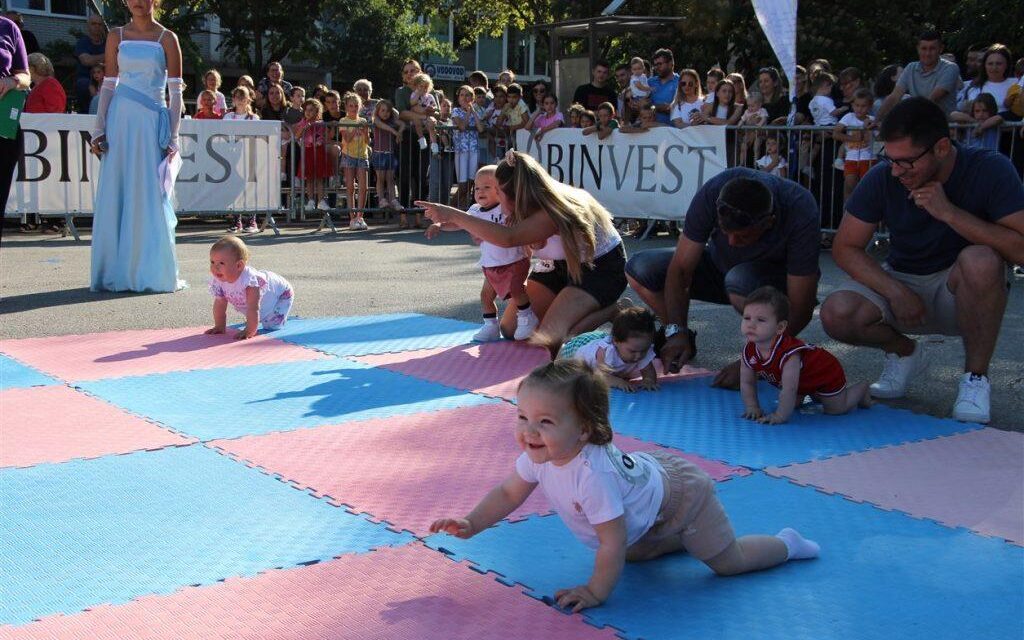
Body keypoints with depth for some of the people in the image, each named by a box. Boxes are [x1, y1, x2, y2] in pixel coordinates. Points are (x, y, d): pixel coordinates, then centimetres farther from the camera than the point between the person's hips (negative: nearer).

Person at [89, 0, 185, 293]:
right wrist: (99, 130, 4)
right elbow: (108, 86, 11)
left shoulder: (167, 39, 2)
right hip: (120, 119, 3)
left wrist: (173, 137, -6)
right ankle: (116, 271, 9)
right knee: (115, 196, 2)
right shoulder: (116, 36, 10)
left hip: (152, 123, -2)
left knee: (151, 198, -3)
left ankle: (154, 272, 5)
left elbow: (176, 92, 0)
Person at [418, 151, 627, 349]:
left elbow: (509, 238, -50)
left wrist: (453, 215, -48)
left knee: (551, 339, -23)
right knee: (510, 328, -1)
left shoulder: (557, 211, -37)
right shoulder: (527, 207, -11)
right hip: (561, 265, 8)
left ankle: (613, 310, -3)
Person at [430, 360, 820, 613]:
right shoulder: (538, 455, -22)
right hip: (649, 472, 8)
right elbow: (508, 493, -6)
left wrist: (597, 591, -29)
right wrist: (472, 524, -18)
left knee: (727, 561, 5)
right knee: (634, 554, 28)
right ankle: (682, 537, 43)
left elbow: (612, 542, -38)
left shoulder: (592, 473, -45)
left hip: (680, 494, -8)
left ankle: (786, 545, 29)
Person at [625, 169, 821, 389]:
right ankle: (686, 340, 7)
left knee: (740, 281, -39)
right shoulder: (713, 192, -30)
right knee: (639, 270, -16)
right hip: (721, 264, 3)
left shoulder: (801, 213, -36)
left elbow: (800, 309, -32)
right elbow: (680, 269, -23)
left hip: (778, 279, -3)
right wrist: (676, 332, -35)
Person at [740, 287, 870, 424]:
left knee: (836, 409, 7)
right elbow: (746, 383, -11)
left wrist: (780, 416, -44)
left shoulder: (789, 353, -46)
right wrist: (753, 408, -20)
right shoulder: (749, 352, -24)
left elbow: (789, 390, -46)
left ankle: (861, 389, 33)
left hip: (827, 372, -6)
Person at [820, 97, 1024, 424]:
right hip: (901, 283, 2)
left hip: (962, 291, -2)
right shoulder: (882, 178, -12)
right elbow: (845, 248, -8)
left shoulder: (990, 169, -18)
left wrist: (951, 213, -33)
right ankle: (904, 352, 9)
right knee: (836, 314, -26)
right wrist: (896, 292, -21)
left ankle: (976, 377, -15)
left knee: (980, 259, -37)